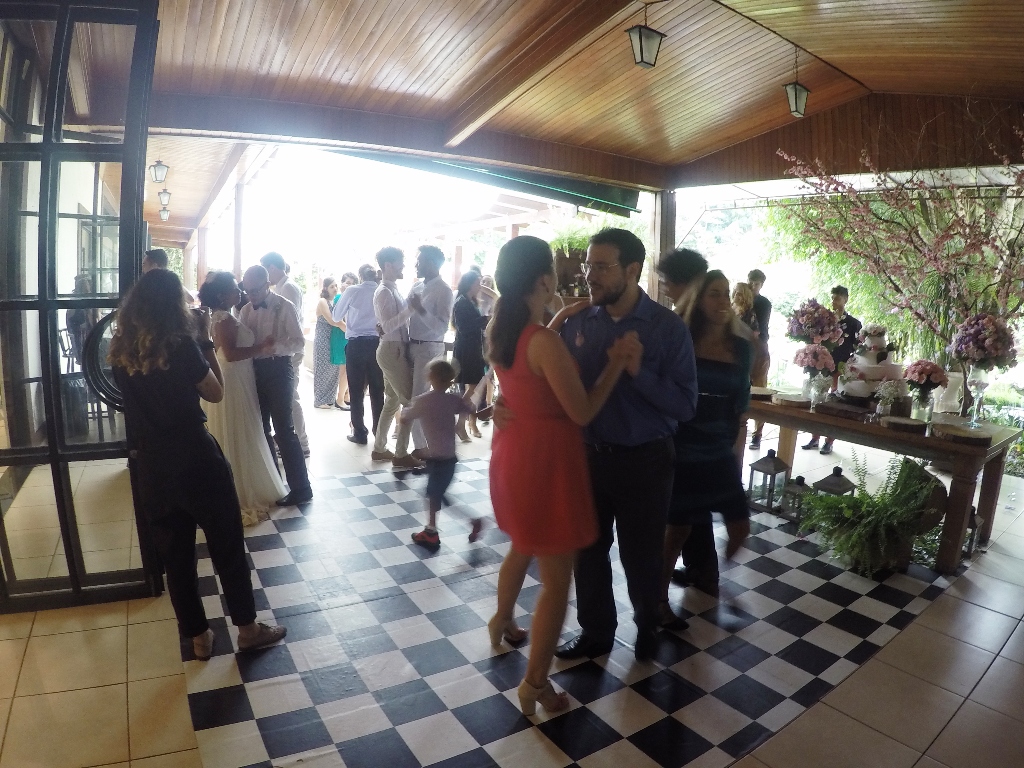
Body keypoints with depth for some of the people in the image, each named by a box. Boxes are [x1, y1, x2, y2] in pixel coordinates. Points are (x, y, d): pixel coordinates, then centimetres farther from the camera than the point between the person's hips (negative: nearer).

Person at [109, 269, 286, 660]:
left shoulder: (120, 351, 1)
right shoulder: (181, 344, -16)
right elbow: (216, 392, -5)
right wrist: (204, 339, -3)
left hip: (151, 465, 5)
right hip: (195, 459, -5)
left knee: (174, 555, 15)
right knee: (227, 545, 10)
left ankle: (198, 637, 28)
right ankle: (247, 628, 22)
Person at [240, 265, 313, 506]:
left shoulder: (283, 307, -9)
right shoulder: (246, 309, 9)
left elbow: (298, 340, -15)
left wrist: (275, 347, -30)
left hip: (278, 369, -7)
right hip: (255, 370, 7)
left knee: (283, 428, -7)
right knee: (260, 427, 14)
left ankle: (300, 488, 2)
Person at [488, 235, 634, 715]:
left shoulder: (499, 330, 1)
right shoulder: (545, 343, -24)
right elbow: (582, 412, -19)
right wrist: (617, 364, -12)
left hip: (513, 451, 9)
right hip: (546, 458, -9)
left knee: (522, 546, 32)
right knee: (556, 580, 6)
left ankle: (502, 622, 53)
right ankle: (535, 683, 19)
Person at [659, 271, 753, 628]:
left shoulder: (741, 347, 2)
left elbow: (741, 401, 7)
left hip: (720, 452, 4)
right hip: (682, 452, -4)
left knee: (740, 526, 9)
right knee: (677, 530, 4)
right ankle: (659, 600, 25)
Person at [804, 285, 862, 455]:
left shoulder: (853, 323, 2)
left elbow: (858, 349, 0)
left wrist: (848, 366, -12)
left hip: (841, 369, -2)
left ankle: (829, 442, 9)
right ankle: (814, 439, 13)